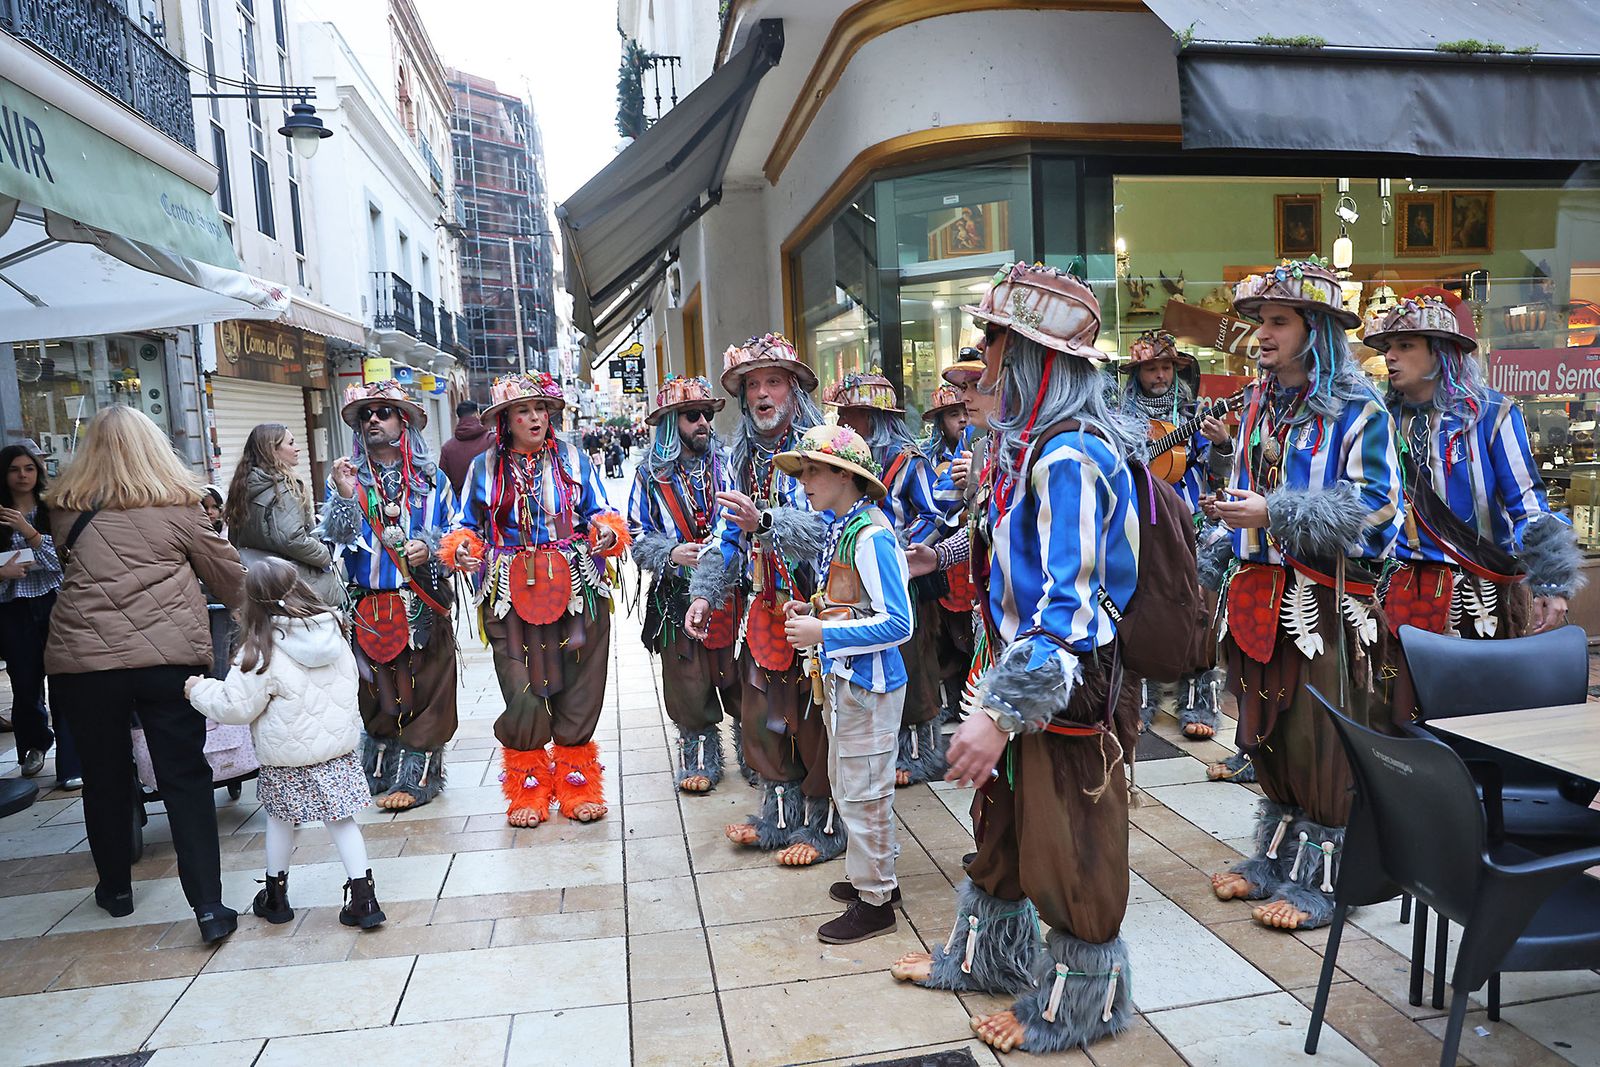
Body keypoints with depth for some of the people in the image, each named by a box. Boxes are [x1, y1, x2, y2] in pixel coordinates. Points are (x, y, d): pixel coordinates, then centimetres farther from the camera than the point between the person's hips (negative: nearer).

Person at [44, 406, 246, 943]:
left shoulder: (66, 509, 3)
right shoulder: (178, 506, -1)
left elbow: (67, 564, 21)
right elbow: (229, 574, 6)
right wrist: (248, 610, 24)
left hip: (81, 661, 2)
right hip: (169, 657, -1)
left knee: (105, 777, 18)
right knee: (186, 778, 3)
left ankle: (115, 888, 34)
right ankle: (208, 906, 0)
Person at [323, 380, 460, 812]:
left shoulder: (430, 477, 8)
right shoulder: (345, 476, 9)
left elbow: (455, 530, 9)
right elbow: (333, 538, -1)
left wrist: (430, 549, -10)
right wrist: (344, 496, -16)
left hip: (424, 605, 0)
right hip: (368, 608, 1)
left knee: (425, 690, -1)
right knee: (378, 693, 4)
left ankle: (414, 776, 9)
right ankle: (382, 772, 21)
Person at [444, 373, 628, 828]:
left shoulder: (572, 458, 9)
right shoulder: (485, 467, 9)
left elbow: (600, 512, 9)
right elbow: (471, 526, 14)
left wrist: (607, 529, -12)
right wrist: (462, 548, -7)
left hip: (576, 586, 1)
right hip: (513, 592, 0)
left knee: (577, 688, 5)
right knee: (522, 691, -4)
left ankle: (576, 781, 23)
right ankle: (528, 785, 18)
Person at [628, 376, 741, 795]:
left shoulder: (727, 462, 4)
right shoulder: (651, 473, 4)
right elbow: (638, 535, 3)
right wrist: (672, 553, -14)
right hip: (677, 593, 0)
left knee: (739, 676, 4)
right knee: (689, 683, 7)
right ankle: (698, 758, 23)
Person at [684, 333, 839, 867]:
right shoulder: (741, 457, 12)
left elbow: (825, 523, -23)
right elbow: (725, 532, 11)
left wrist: (764, 522, -38)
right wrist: (705, 591, 0)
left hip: (814, 603, -6)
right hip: (763, 607, 7)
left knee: (815, 717, 1)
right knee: (762, 718, 13)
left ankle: (823, 823, 19)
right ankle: (779, 816, 30)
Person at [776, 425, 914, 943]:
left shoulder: (871, 534, -21)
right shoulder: (840, 527, 7)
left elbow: (897, 623, -24)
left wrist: (823, 634, -24)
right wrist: (814, 612, 3)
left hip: (868, 683, -10)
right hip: (842, 677, 10)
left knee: (863, 791, 4)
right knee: (847, 783, 21)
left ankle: (874, 902, 20)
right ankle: (869, 874, 39)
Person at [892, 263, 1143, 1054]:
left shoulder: (1067, 458, -24)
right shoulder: (1031, 443, 7)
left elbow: (1070, 607, -29)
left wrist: (1004, 711, -33)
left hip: (1070, 687, -9)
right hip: (1025, 672, 9)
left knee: (1067, 846, 8)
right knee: (1000, 819, 23)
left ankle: (1074, 1006, 30)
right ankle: (987, 955, 44)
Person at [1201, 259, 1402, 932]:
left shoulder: (1356, 408, -7)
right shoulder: (1257, 402, 14)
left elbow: (1370, 503, -14)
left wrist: (1272, 513, -21)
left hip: (1325, 598, -6)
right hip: (1260, 592, 7)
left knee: (1318, 738, -1)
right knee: (1266, 730, 12)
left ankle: (1316, 878, 12)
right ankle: (1274, 856, 27)